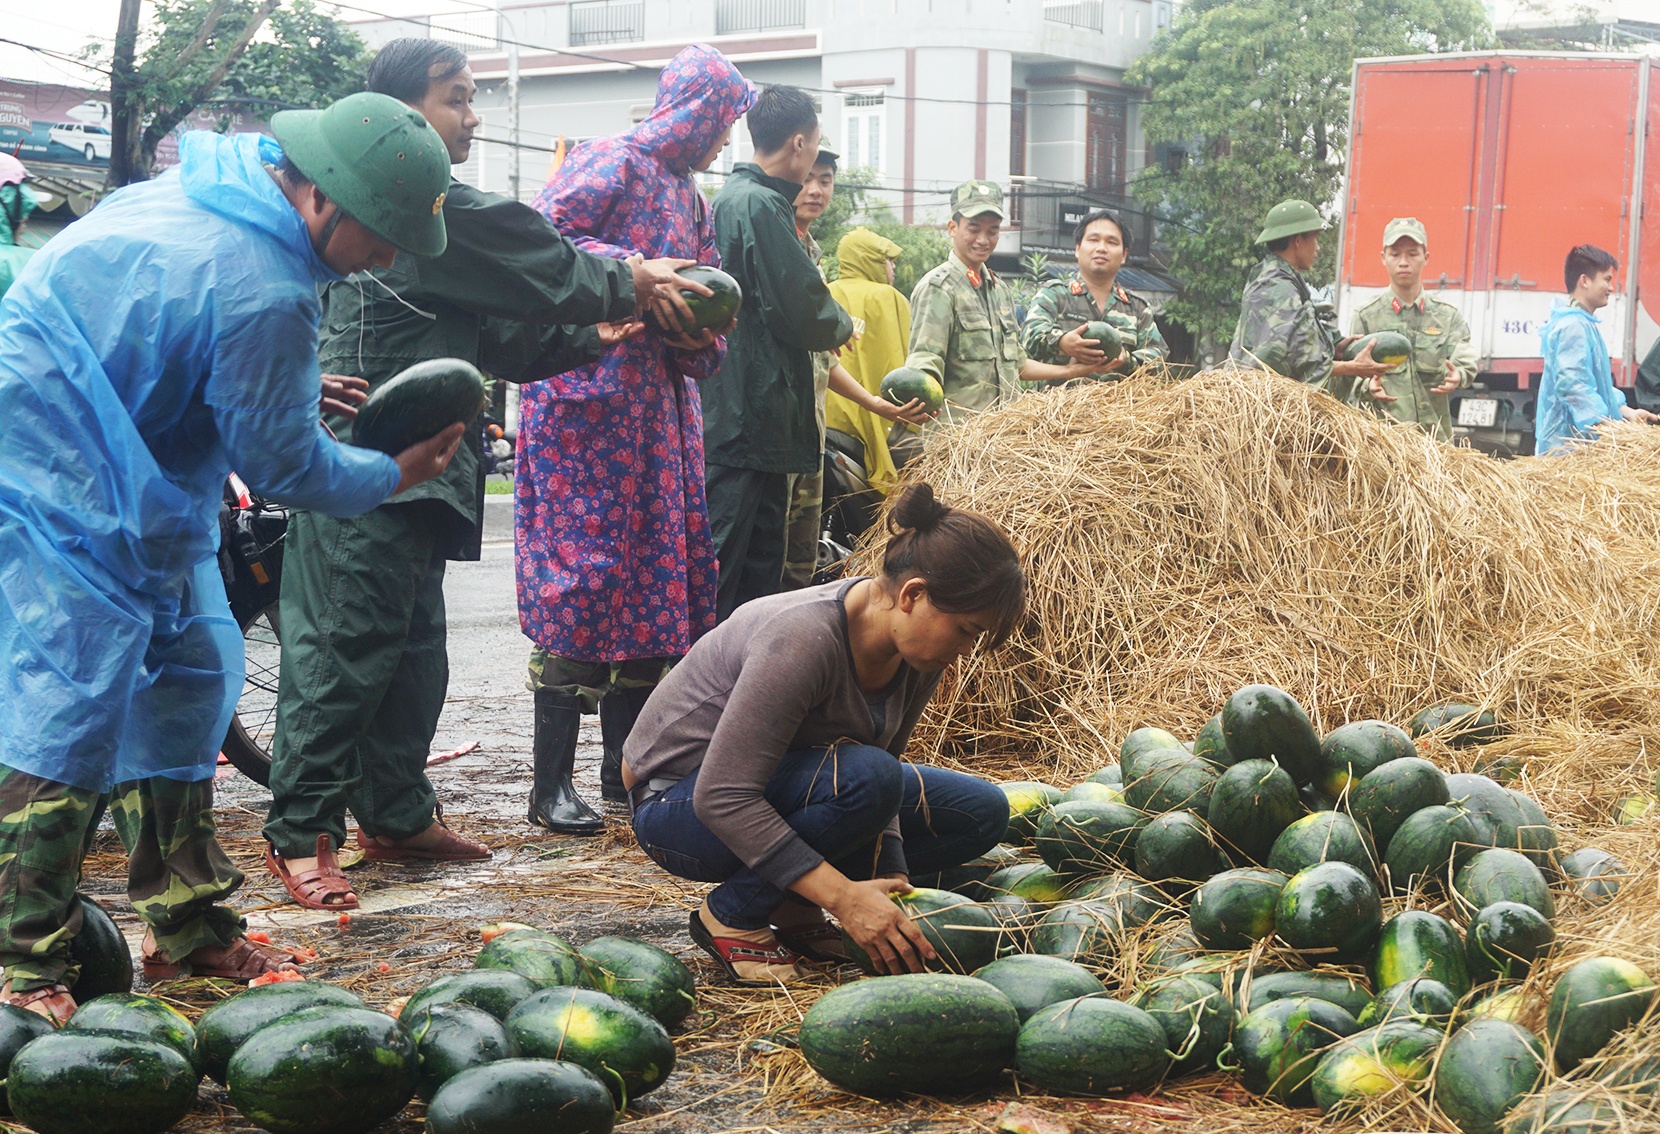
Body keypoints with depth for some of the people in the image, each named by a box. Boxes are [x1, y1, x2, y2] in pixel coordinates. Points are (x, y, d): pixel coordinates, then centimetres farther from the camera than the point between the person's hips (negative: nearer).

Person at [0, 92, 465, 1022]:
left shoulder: (216, 183, 4)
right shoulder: (264, 292, -26)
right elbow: (283, 465, -15)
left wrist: (290, 389, 12)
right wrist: (396, 475, 1)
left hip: (126, 481, 11)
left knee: (187, 676, 12)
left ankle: (192, 930, 20)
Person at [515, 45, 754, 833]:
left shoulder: (689, 195, 21)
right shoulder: (613, 161, -5)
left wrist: (701, 320, -4)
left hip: (657, 408, 9)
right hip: (586, 397, -9)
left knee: (655, 577, 9)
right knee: (585, 576, -9)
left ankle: (627, 769, 20)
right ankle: (551, 787, -3)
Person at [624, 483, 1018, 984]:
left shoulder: (918, 655, -9)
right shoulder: (803, 639, -34)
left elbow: (885, 761, 0)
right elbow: (722, 797, -35)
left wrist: (892, 881, -16)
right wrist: (843, 895, -38)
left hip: (783, 784, 8)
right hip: (682, 805, -8)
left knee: (981, 813, 1)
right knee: (864, 775, -35)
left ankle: (792, 904, 3)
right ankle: (732, 915, -14)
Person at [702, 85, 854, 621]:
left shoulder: (729, 196, 17)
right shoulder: (761, 206, -15)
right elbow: (804, 315, -15)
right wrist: (844, 325, 4)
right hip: (749, 412, -10)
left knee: (761, 565, 14)